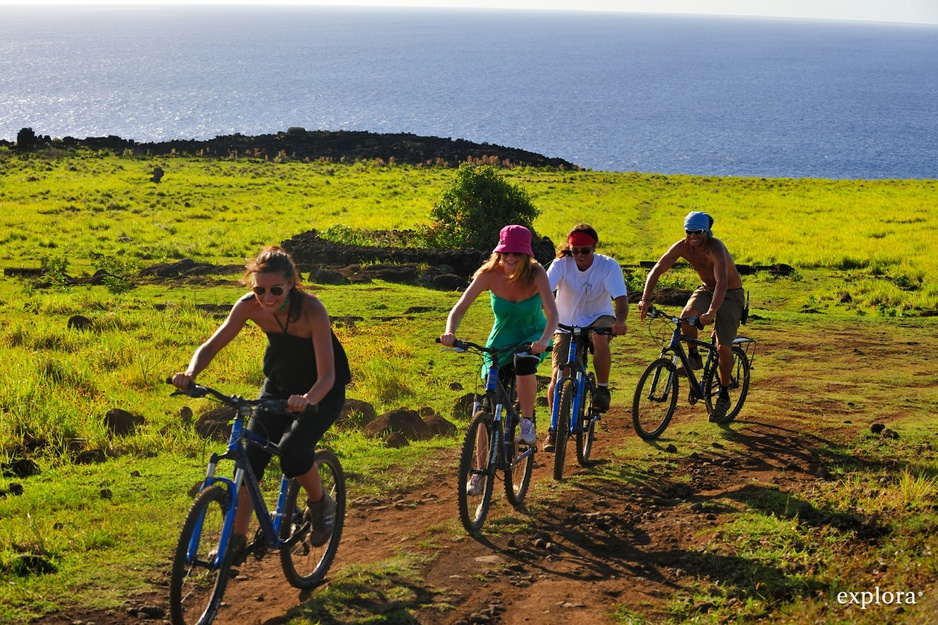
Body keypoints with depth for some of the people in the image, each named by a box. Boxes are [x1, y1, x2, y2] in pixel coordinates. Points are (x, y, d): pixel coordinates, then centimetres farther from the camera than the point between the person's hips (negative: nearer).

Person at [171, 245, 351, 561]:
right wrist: (190, 374, -36)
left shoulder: (311, 310, -32)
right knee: (250, 455, -8)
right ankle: (236, 540, 4)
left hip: (320, 392, -4)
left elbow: (327, 374, -36)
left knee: (292, 450, -27)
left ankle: (320, 504, 3)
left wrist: (307, 400, -56)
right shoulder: (249, 306, -20)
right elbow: (211, 346, -16)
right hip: (279, 386, 5)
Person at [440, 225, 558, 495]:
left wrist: (544, 340, -51)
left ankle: (527, 422, -15)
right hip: (500, 341, 2)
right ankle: (480, 470, 9)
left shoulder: (536, 274, -22)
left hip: (532, 337, -2)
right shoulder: (489, 274, -19)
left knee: (523, 362, -38)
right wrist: (449, 332, -39)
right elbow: (459, 309, -18)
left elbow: (552, 313, -32)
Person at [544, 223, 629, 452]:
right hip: (567, 325, 1)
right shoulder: (561, 264, -14)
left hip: (598, 318, -1)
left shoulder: (608, 266, -16)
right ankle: (555, 428, 5)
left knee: (600, 337, -38)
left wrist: (620, 320, -47)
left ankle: (602, 389, -15)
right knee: (557, 376, -13)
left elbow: (621, 297, -26)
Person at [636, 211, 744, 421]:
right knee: (687, 316, -30)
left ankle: (724, 396, 3)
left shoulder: (715, 248, -31)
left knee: (723, 346, -16)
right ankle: (694, 357, -3)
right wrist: (645, 299, -34)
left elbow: (722, 282, -43)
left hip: (730, 294, -4)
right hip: (706, 289, 4)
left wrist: (712, 312, -57)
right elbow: (657, 270, -19)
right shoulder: (682, 247, -16)